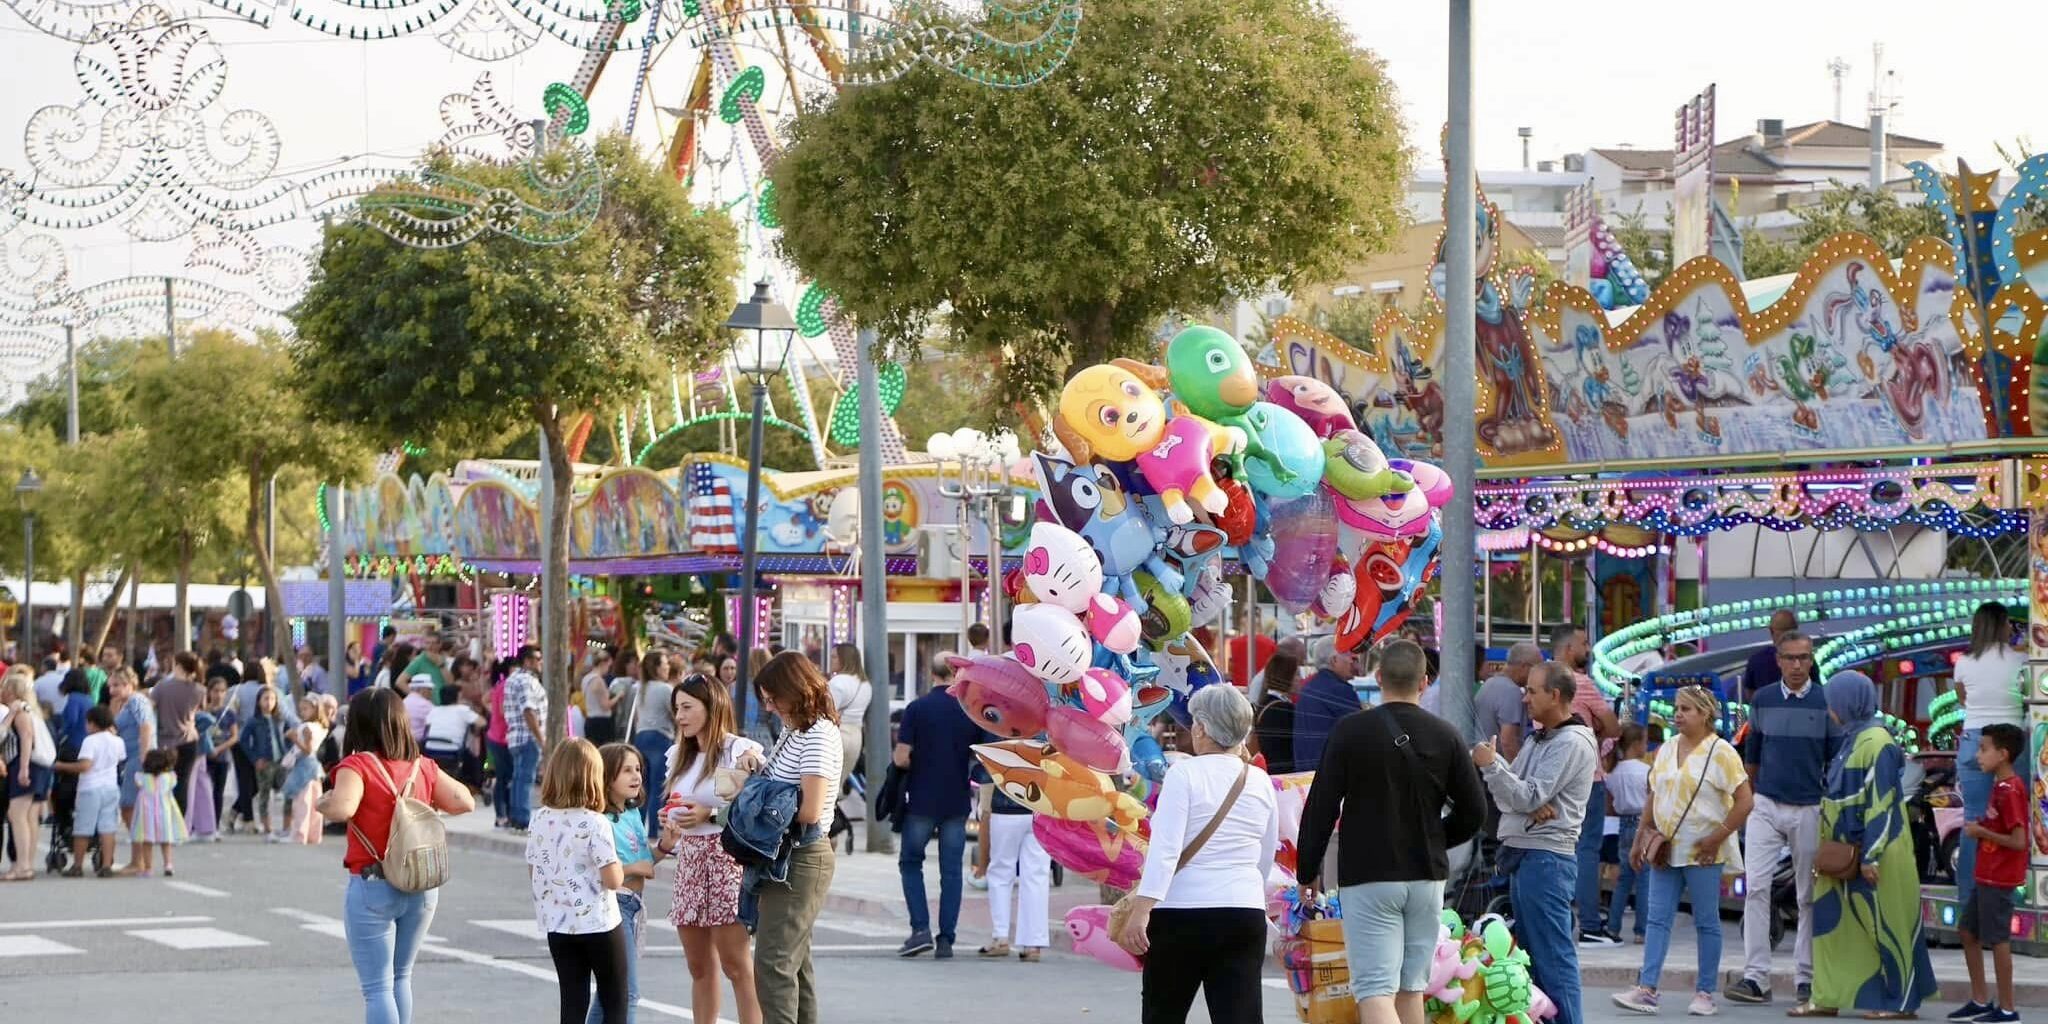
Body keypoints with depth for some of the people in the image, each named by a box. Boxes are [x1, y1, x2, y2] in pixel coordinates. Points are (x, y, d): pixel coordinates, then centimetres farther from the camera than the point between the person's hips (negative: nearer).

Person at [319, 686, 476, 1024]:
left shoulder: (358, 765, -12)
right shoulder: (423, 767, 3)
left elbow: (342, 808, -28)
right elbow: (464, 803, 5)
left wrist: (322, 803, -7)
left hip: (372, 886, -5)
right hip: (422, 887, 5)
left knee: (377, 987, -1)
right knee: (401, 977, 22)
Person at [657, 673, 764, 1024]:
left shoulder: (740, 751, -8)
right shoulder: (679, 756, 16)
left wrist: (710, 815, -17)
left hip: (726, 860, -7)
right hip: (689, 863, 7)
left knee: (736, 965, -8)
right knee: (699, 967, 10)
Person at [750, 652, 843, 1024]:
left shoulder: (819, 736, -17)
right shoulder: (795, 731, 13)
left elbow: (810, 811, -23)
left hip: (802, 859, -10)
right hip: (788, 856, 10)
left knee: (773, 963, -13)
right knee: (796, 962, 14)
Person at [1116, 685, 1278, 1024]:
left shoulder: (1184, 774, -7)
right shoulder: (1261, 782, 8)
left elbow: (1165, 850, -16)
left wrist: (1139, 913, -19)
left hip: (1183, 912, -3)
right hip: (1245, 915, 3)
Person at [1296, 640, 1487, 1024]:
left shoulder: (1351, 730, -9)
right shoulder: (1446, 736, 0)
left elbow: (1321, 808, -7)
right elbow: (1474, 811, 3)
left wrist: (1308, 871, 4)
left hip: (1367, 877, -4)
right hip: (1427, 877, 4)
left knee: (1374, 989, -8)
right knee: (1411, 987, 14)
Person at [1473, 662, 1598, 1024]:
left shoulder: (1572, 743, -10)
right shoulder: (1538, 739, 19)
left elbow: (1529, 797, -17)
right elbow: (1507, 796, 11)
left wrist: (1490, 764, -12)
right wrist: (1530, 806, -9)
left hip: (1546, 857, -10)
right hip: (1521, 853, 10)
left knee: (1553, 954, -10)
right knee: (1531, 951, 12)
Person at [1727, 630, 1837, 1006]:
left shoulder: (1826, 701, -1)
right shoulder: (1763, 700, 6)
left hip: (1810, 809, -1)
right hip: (1766, 805, 1)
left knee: (1810, 896, 5)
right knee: (1755, 888, -9)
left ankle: (1807, 976, 13)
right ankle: (1756, 976, -10)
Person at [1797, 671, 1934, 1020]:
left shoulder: (1876, 742, -16)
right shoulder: (1852, 739, 12)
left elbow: (1881, 804, -19)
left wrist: (1870, 857, -21)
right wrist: (1827, 848, 18)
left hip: (1874, 850, -9)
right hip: (1845, 851, 9)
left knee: (1885, 925, -1)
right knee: (1833, 922, 8)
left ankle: (1902, 1002, 8)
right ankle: (1827, 998, 13)